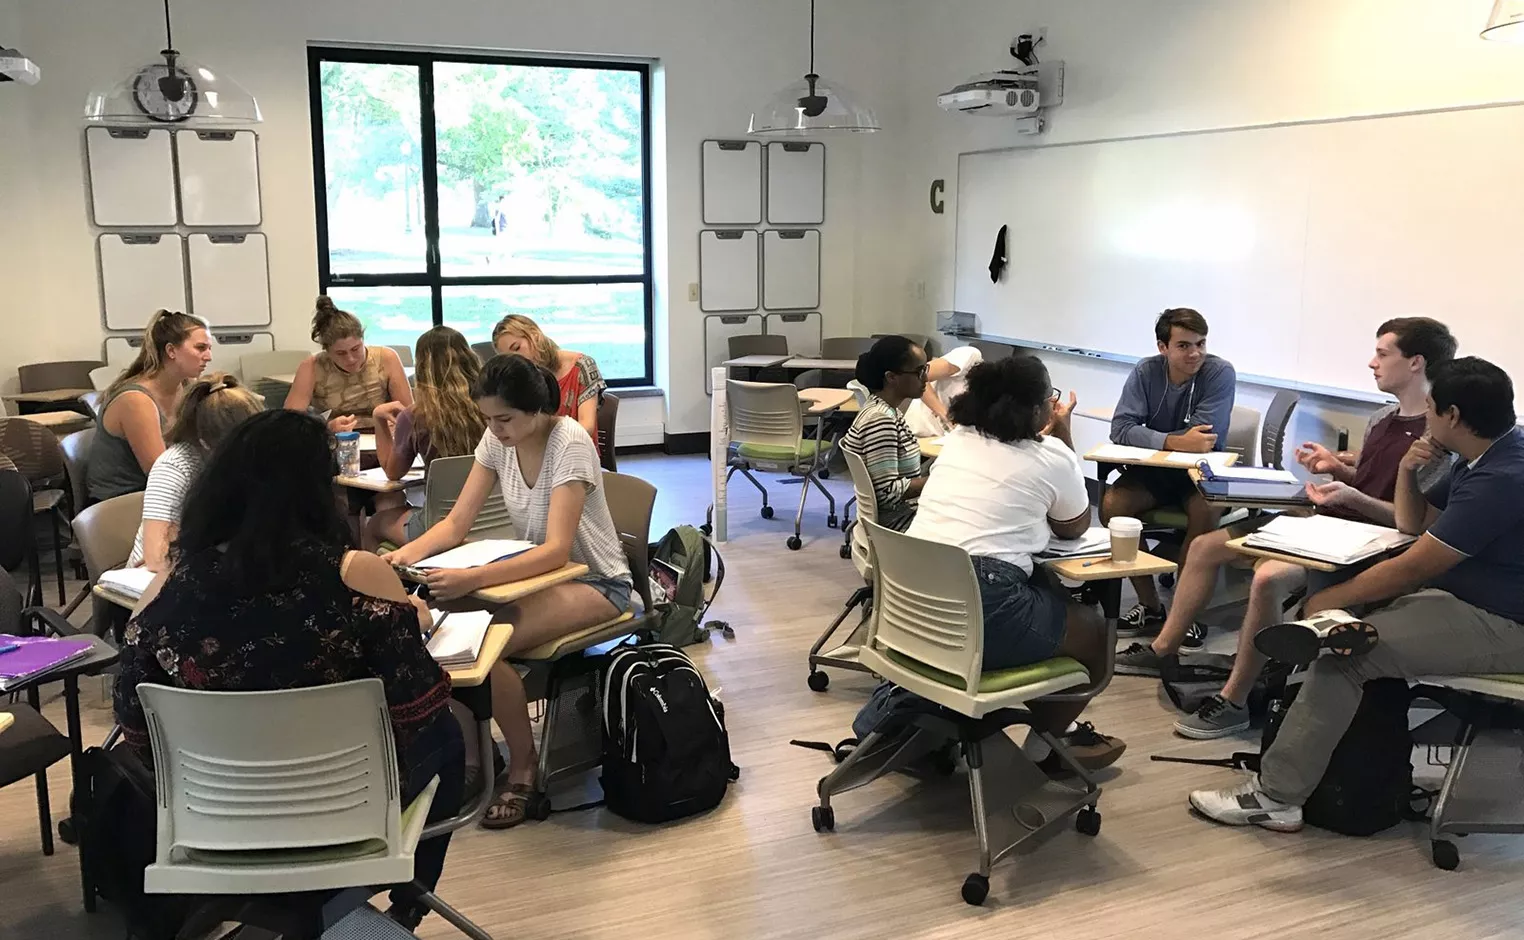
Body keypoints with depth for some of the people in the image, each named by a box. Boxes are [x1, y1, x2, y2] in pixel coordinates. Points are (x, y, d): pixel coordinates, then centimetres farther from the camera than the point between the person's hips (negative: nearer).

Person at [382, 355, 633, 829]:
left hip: (594, 581, -6)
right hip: (538, 568, 7)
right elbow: (457, 523, -3)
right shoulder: (497, 440, -3)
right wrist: (408, 552, -24)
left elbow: (556, 550, -31)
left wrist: (472, 579, -43)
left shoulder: (570, 444, -24)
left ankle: (522, 766, -7)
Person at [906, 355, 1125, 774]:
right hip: (980, 612, -7)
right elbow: (1075, 528, 17)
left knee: (1048, 587, 29)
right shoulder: (1051, 454, 0)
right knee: (1091, 630, 19)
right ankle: (1044, 745, 29)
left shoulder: (958, 437, 17)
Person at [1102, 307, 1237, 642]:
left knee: (1207, 512, -34)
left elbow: (1206, 438, -21)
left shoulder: (1220, 373, -13)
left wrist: (1152, 438, -17)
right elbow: (1121, 428, -19)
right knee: (1111, 504, -24)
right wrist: (1175, 442, -33)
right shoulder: (1146, 372, -6)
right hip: (1153, 471, 3)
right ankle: (1149, 606, -10)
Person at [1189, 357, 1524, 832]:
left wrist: (1333, 598, -12)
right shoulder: (1483, 459, 9)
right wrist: (1407, 472, -1)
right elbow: (1414, 525, 19)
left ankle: (1275, 795, -15)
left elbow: (1413, 567, -23)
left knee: (1346, 649, -22)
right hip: (1464, 595, 11)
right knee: (1342, 614, 5)